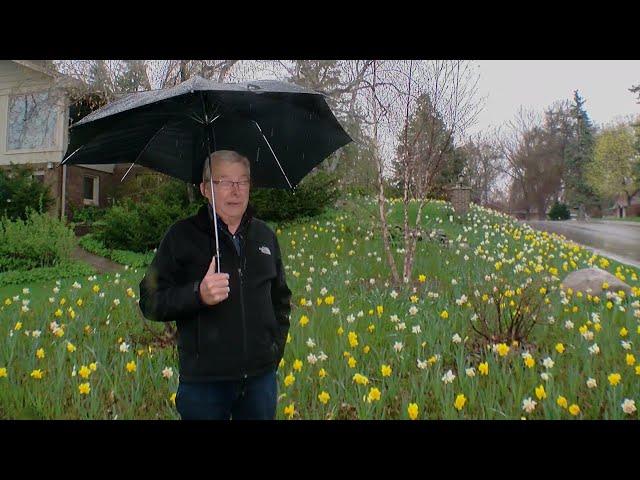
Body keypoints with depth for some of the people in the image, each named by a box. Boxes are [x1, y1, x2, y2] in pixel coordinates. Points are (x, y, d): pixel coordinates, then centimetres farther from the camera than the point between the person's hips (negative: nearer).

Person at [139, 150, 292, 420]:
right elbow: (150, 302, -7)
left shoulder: (265, 236, 8)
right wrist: (198, 294, -24)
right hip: (204, 379, -3)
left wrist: (277, 343, 6)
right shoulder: (182, 236, -5)